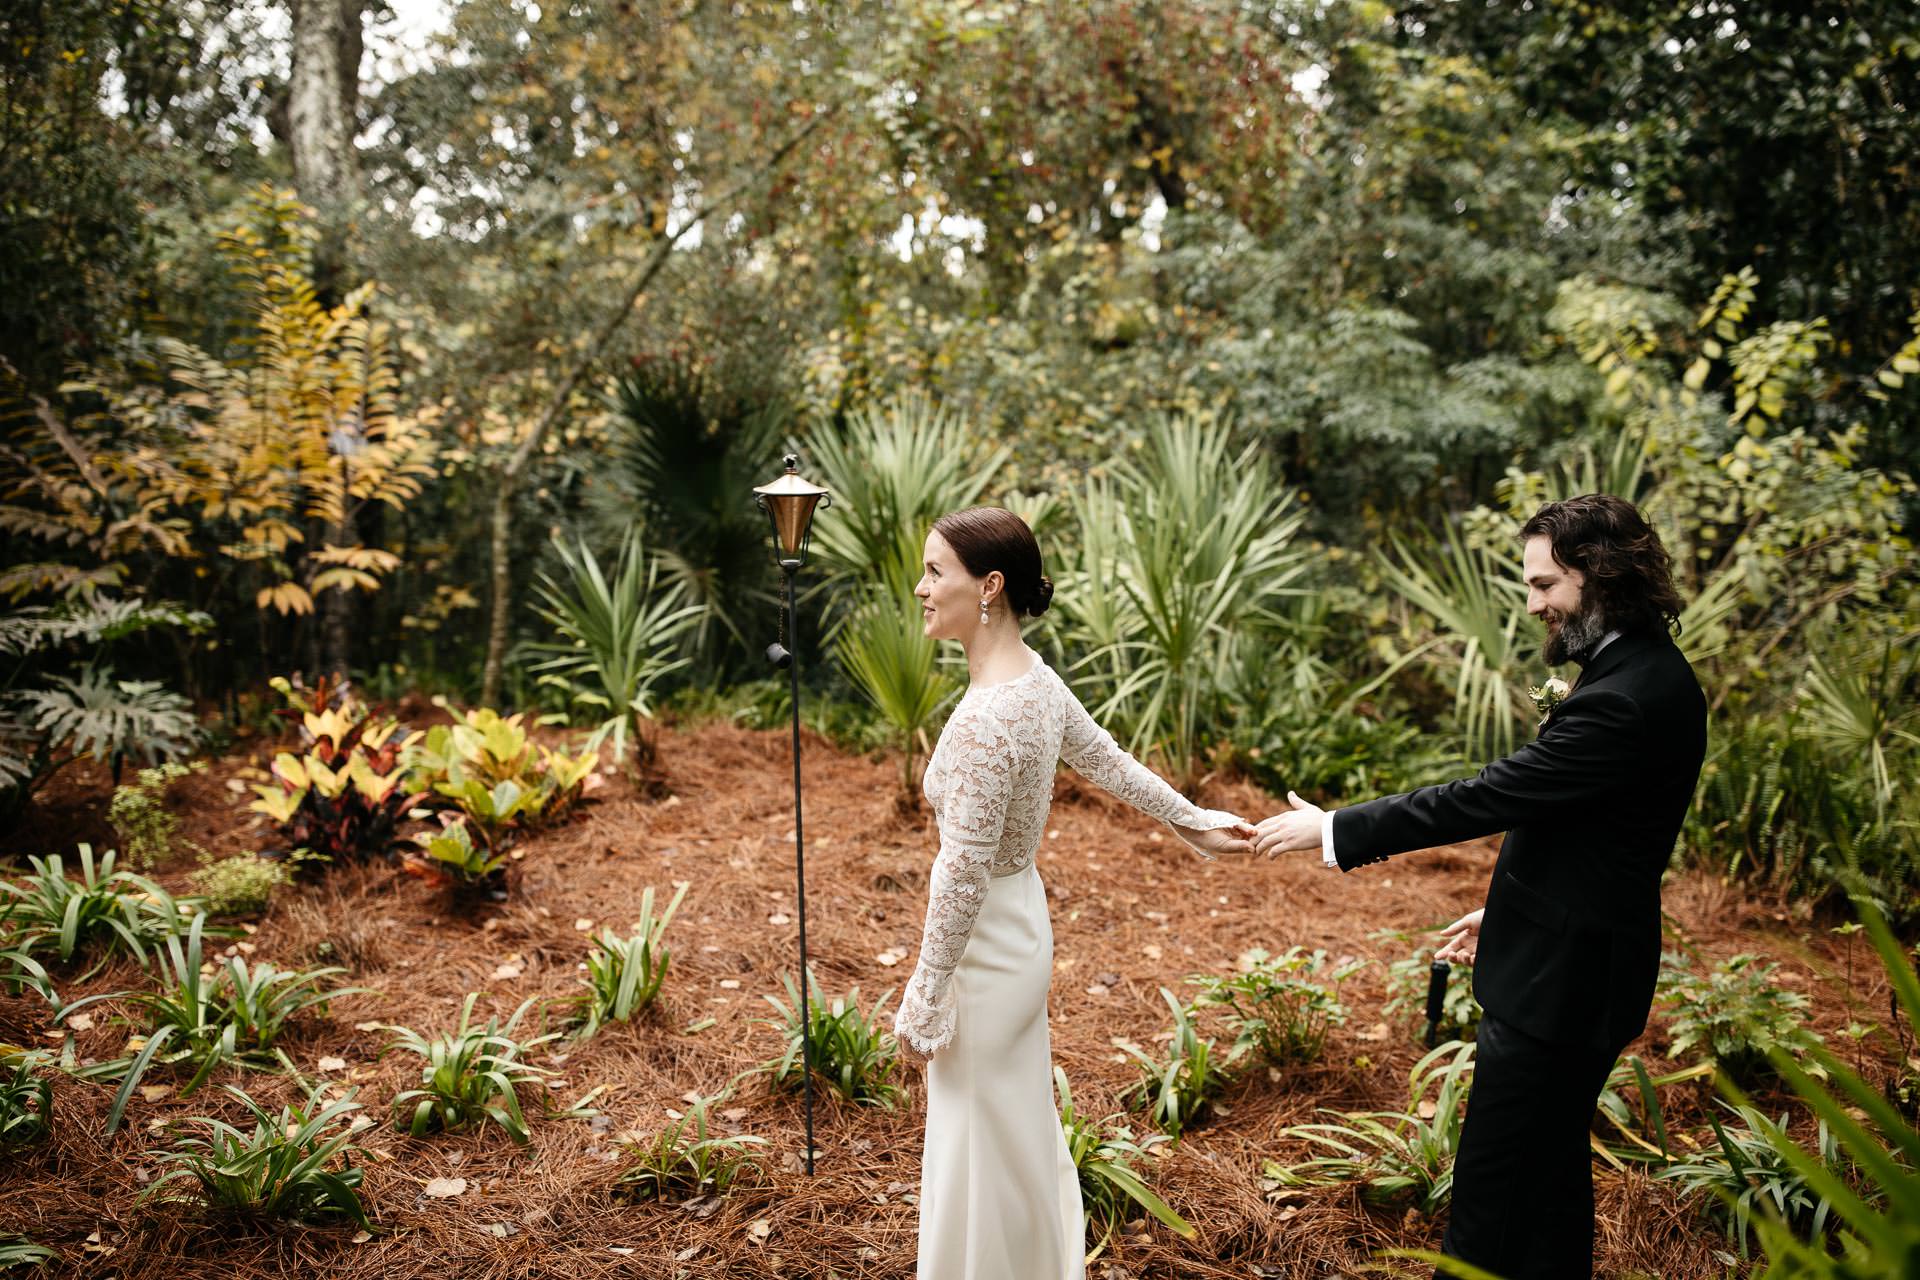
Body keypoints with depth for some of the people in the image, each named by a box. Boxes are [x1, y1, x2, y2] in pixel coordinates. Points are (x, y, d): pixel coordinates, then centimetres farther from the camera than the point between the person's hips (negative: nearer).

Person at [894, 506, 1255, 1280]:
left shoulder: (985, 719, -29)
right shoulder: (1036, 678, -2)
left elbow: (963, 877, -25)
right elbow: (1111, 764, 11)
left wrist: (922, 1003, -16)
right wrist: (1193, 822, 27)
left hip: (985, 947, -9)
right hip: (1020, 926, 9)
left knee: (983, 1148, 11)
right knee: (1018, 1130, 25)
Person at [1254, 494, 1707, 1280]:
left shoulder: (1626, 699, -25)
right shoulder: (1645, 672, 8)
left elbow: (1491, 795, -25)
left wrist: (1335, 831, -18)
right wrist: (1506, 910, 20)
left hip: (1559, 980, -10)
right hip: (1570, 961, 10)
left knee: (1490, 1185, 1)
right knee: (1550, 1167, 22)